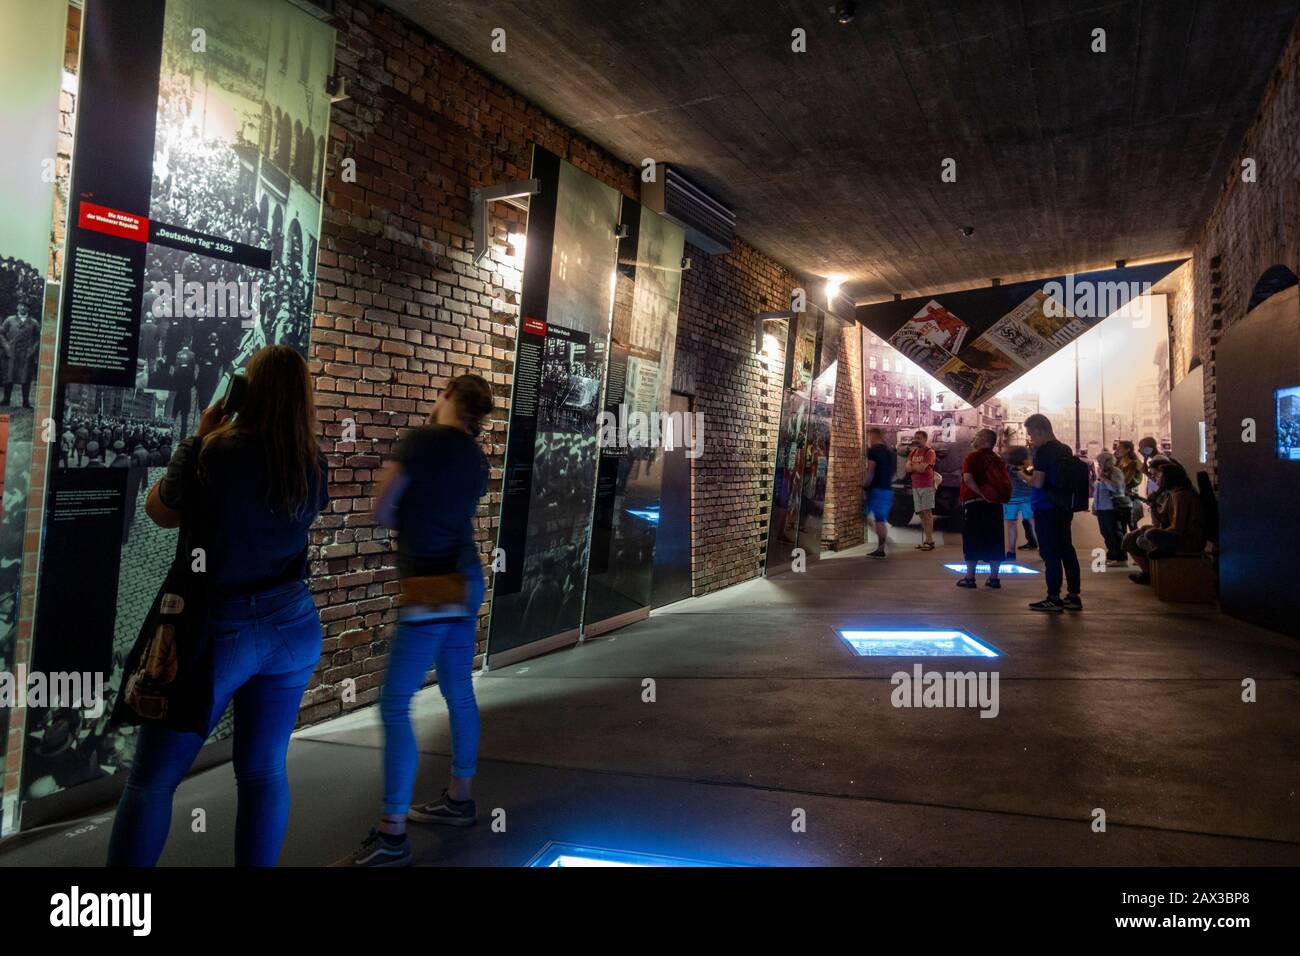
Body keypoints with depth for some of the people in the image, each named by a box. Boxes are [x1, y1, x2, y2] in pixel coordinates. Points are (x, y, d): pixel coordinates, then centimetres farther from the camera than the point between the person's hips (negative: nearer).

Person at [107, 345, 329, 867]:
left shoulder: (212, 452, -13)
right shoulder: (316, 465, -2)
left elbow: (160, 511, 4)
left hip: (218, 628, -4)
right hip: (292, 628, 4)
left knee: (153, 778, 8)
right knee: (264, 771, 14)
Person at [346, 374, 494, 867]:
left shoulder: (422, 440, -12)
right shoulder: (476, 459, 8)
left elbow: (382, 508, -7)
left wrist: (402, 525, 10)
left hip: (433, 589, -9)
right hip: (464, 579, 9)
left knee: (395, 706, -4)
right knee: (459, 693, 17)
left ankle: (392, 834, 1)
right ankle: (459, 799, 30)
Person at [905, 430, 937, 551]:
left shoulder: (929, 452, -5)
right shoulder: (912, 453, 16)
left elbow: (922, 468, -15)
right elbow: (907, 468, 5)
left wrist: (912, 466, 1)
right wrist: (918, 466, -8)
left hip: (927, 486, -6)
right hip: (915, 486, 6)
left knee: (927, 512, -8)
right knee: (921, 513, 6)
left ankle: (929, 540, -9)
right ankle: (925, 540, 9)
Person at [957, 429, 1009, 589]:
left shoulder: (973, 457, -8)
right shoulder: (998, 460, 13)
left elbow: (967, 478, -21)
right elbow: (1006, 482, 12)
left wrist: (982, 494, -16)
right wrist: (992, 495, 10)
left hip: (974, 503, -6)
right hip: (994, 504, 6)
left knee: (972, 541, 0)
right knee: (994, 542, 9)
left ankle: (970, 577, 1)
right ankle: (993, 578, 10)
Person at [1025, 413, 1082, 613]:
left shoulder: (1043, 451, -13)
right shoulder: (1066, 450, 13)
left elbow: (1037, 482, -19)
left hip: (1046, 509, -8)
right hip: (1064, 508, 8)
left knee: (1050, 553, -5)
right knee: (1066, 550, 11)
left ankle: (1053, 598, -3)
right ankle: (1073, 596, 15)